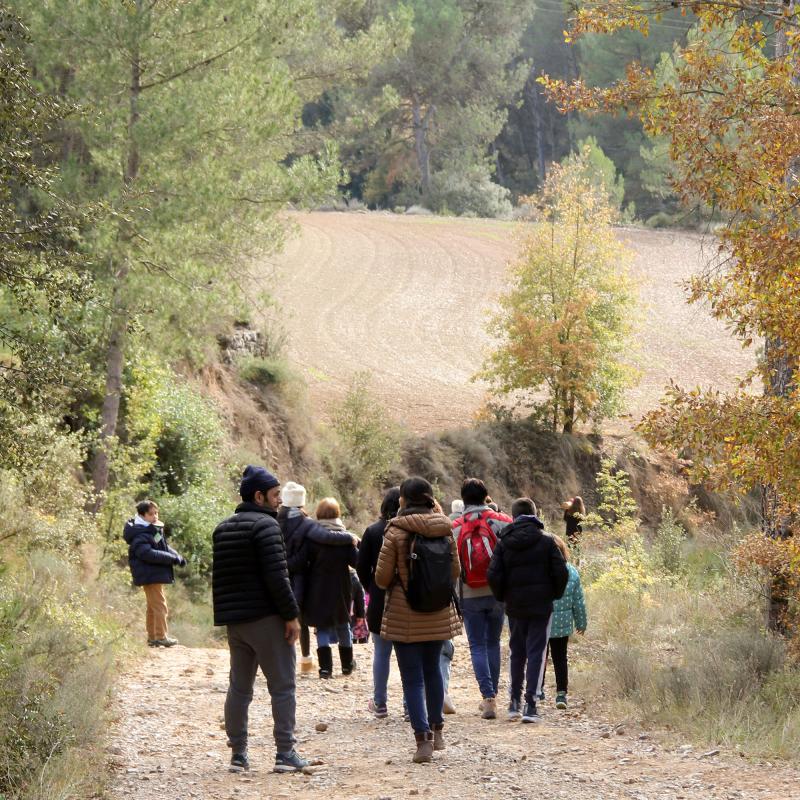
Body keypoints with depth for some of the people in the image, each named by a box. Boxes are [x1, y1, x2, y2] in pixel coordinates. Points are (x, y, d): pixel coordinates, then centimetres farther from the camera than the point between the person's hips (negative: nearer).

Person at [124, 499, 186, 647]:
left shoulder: (155, 530, 13)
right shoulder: (140, 535, -18)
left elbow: (164, 547, 21)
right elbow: (148, 554, -30)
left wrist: (177, 556, 2)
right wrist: (172, 558, -26)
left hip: (157, 575, 10)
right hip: (150, 575, -10)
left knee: (153, 607, 16)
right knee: (160, 606, -8)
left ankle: (152, 637, 23)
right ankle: (161, 637, -4)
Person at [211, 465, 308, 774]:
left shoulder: (222, 529, 15)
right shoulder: (265, 525, -12)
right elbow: (276, 576, -19)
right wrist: (292, 615, -14)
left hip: (234, 620, 8)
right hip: (266, 620, -8)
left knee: (239, 687, 11)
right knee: (282, 686, -2)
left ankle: (238, 754, 11)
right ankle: (285, 754, -4)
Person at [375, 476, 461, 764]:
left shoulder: (396, 531, -12)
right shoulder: (444, 531, -1)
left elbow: (382, 577, -12)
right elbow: (455, 572, 6)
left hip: (404, 616, -4)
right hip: (439, 614, 4)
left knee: (413, 677, 0)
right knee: (432, 670, 21)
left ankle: (423, 737, -8)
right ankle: (437, 729, 29)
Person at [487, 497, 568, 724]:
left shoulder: (504, 543, -2)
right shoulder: (546, 541, -6)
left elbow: (493, 575, -7)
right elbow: (561, 572, -8)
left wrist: (503, 596, 10)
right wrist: (555, 594, 9)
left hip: (515, 606, 2)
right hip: (541, 605, -2)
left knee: (517, 652, 17)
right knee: (536, 653, 1)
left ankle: (515, 701, 19)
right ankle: (530, 704, -7)